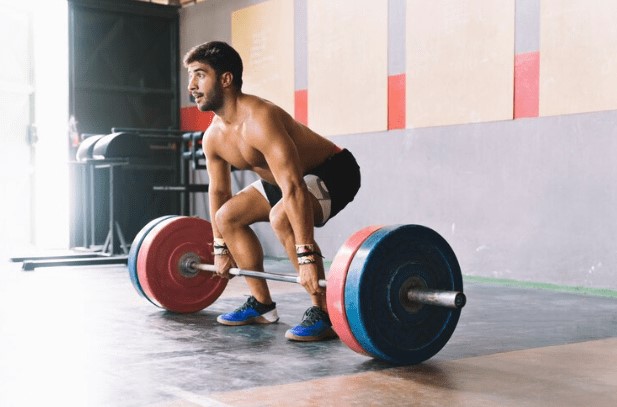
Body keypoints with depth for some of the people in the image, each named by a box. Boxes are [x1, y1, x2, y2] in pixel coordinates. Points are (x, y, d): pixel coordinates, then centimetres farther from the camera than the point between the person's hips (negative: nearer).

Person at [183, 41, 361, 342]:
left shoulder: (259, 120, -33)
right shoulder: (213, 137, -5)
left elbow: (293, 189, -40)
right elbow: (218, 191, 10)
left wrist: (307, 256, -44)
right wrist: (221, 249, 13)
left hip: (335, 173, -9)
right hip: (285, 178, 9)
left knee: (281, 216, -35)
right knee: (227, 216, 8)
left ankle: (323, 314, -22)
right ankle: (261, 304, 17)